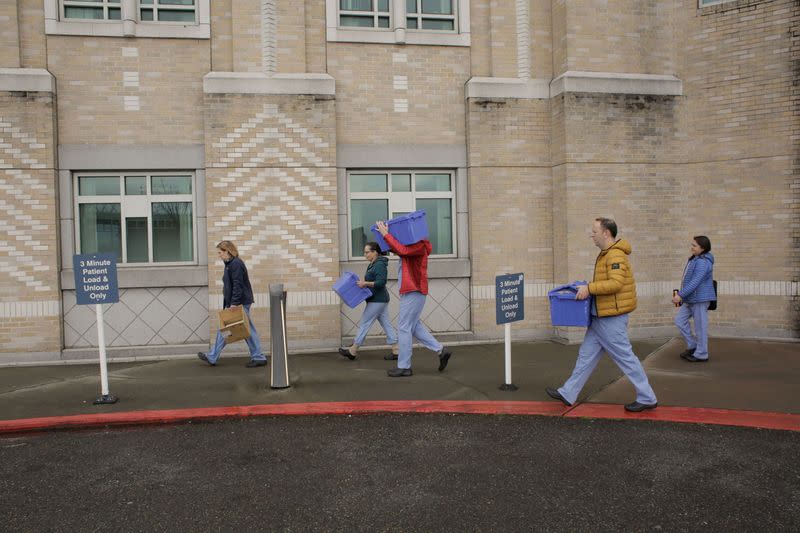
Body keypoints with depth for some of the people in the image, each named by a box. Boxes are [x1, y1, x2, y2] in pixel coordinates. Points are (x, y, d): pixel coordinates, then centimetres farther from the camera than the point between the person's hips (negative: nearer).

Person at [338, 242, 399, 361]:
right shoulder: (373, 264, 14)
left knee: (364, 324, -1)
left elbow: (380, 283, -25)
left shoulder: (379, 265, -17)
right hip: (380, 299, 10)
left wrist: (365, 283, -23)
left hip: (376, 300, -10)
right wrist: (363, 282, 7)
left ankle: (353, 351, 8)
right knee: (386, 324, 9)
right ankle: (395, 351, 10)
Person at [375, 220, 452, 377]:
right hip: (410, 290, 10)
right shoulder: (411, 245, 19)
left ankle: (404, 367, 1)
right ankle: (441, 350, 16)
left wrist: (386, 235, -22)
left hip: (414, 291, -10)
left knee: (404, 328, -5)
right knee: (413, 325, 15)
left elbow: (402, 250, -27)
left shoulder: (419, 245, -13)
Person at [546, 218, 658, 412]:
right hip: (601, 316, 11)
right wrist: (588, 289, 12)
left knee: (625, 357, 0)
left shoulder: (615, 255, -17)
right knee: (586, 354, 12)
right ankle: (568, 394, 18)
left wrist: (589, 288, -24)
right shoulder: (606, 254, 15)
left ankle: (647, 398, 14)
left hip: (611, 318, -11)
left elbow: (616, 283, -28)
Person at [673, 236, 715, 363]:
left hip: (700, 299, -10)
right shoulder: (695, 259, 14)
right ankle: (692, 346, 21)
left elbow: (695, 282, -25)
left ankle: (701, 354, 12)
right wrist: (682, 295, 20)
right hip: (691, 299, 10)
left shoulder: (703, 262, -18)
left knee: (700, 326, 1)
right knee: (680, 320, 10)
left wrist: (680, 295, -26)